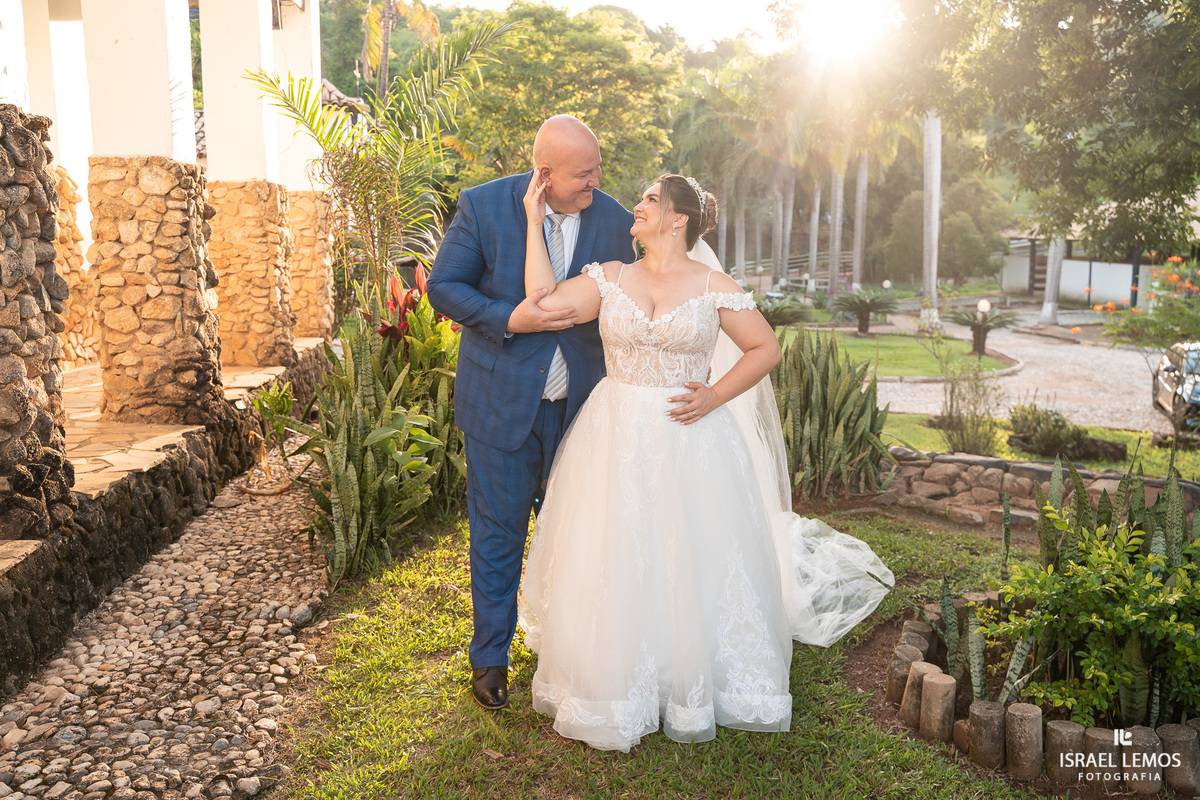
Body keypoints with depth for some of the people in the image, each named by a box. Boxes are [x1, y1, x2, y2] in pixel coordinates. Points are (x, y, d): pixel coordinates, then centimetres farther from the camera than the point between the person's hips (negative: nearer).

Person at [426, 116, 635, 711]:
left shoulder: (614, 221, -3)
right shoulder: (484, 206, -10)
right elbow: (443, 286, -5)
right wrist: (510, 319, -21)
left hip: (581, 407, 3)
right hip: (503, 403, -2)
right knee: (497, 534, 9)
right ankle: (490, 657, 28)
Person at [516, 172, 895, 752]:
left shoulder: (714, 286, -1)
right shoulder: (610, 278, 6)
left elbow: (766, 347, 2)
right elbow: (545, 300, -4)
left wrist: (714, 398, -8)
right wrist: (535, 221, -1)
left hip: (688, 440, -2)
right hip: (617, 441, 2)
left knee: (691, 562, 5)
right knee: (614, 565, 6)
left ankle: (692, 692, 25)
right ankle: (614, 687, 25)